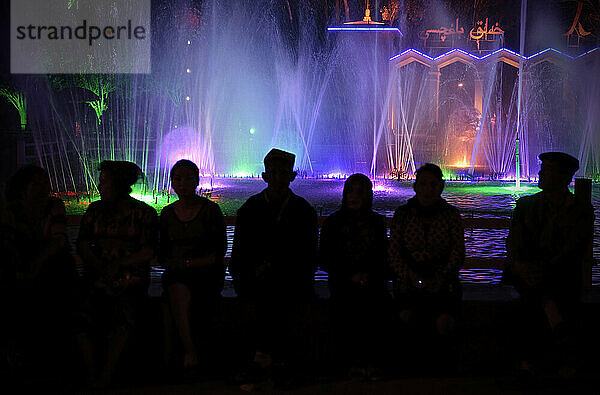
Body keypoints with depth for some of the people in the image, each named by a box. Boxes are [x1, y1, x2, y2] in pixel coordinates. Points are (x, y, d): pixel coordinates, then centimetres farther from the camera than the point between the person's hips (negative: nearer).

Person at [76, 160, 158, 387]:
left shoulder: (144, 213, 6)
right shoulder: (95, 210, 17)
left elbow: (148, 252, -1)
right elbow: (82, 245, 11)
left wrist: (120, 264, -13)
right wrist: (98, 264, -7)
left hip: (131, 277, -2)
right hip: (97, 275, 2)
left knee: (124, 308, -23)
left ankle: (106, 375, -16)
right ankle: (91, 374, -10)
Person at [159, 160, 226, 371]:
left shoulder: (210, 209, 2)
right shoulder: (167, 214, 13)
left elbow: (219, 252, -1)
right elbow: (163, 254, 17)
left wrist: (191, 263, -10)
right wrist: (171, 263, -5)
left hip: (207, 272, 0)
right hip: (177, 273, 0)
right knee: (178, 290, -29)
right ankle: (189, 350, -25)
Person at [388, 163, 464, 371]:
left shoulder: (451, 214, 7)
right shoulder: (402, 214, 8)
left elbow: (458, 252, 1)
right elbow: (394, 252, 3)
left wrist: (441, 279, -14)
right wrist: (412, 277, -12)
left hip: (443, 282, 0)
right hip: (409, 282, 1)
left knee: (444, 321, -18)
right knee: (408, 316, -18)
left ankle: (443, 367, 3)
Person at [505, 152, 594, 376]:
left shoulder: (582, 210, 8)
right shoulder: (526, 204, 17)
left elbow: (576, 249, -4)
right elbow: (515, 241, 6)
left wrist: (547, 268, -19)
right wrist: (518, 263, -16)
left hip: (562, 275, -2)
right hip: (530, 272, 2)